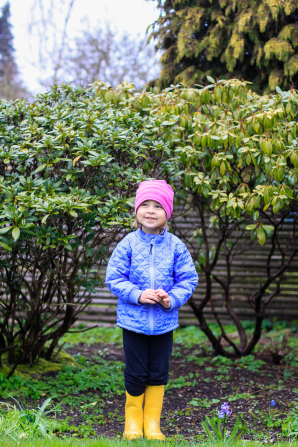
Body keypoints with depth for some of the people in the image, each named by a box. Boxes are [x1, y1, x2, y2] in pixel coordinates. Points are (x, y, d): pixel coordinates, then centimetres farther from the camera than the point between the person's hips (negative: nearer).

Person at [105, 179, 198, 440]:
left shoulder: (175, 246, -2)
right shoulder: (128, 244, -6)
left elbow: (188, 279, 2)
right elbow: (114, 278, -5)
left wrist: (172, 299, -15)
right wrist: (137, 295, -19)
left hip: (164, 320, 2)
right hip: (133, 319, -1)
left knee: (159, 373, 9)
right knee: (136, 374, 6)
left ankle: (152, 422, 25)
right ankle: (133, 420, 27)